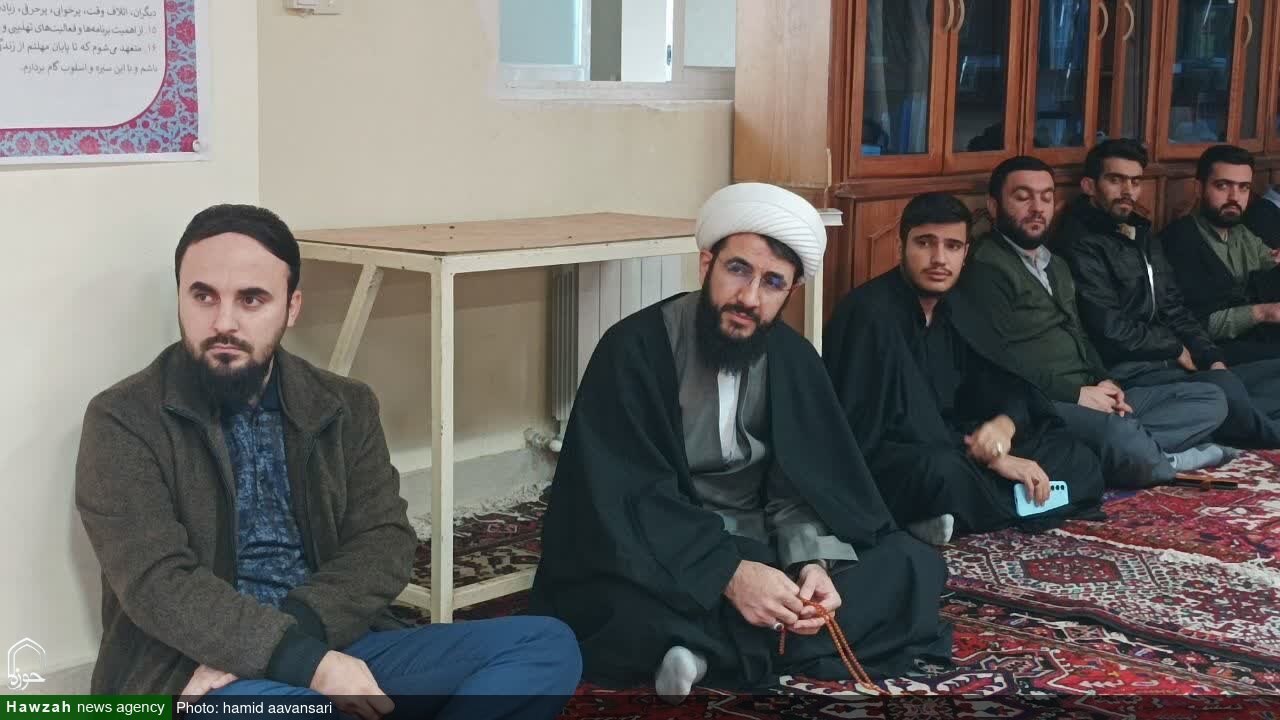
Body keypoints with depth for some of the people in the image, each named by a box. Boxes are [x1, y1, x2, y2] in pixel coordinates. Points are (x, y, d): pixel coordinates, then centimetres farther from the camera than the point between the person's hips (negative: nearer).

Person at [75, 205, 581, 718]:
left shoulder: (345, 409, 12)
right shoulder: (124, 421, -1)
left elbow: (383, 544, 1)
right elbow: (159, 584, -13)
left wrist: (296, 629, -18)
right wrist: (305, 661, -24)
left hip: (338, 645, 5)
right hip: (196, 666, -5)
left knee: (546, 646, -14)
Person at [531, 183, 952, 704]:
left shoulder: (793, 359, 1)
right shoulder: (634, 348, -15)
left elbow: (798, 489, -2)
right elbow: (627, 500, -21)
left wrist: (814, 562, -24)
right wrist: (727, 574, -33)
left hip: (761, 550, 6)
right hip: (660, 562, -6)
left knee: (914, 566, -13)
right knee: (625, 615, -39)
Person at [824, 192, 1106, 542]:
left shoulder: (960, 313, 12)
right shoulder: (870, 314, -14)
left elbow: (1010, 387, 11)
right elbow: (865, 426, -21)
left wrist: (1004, 425, -17)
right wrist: (991, 458, -19)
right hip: (879, 464, -9)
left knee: (1079, 462, -1)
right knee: (945, 472, -42)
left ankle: (951, 519, -17)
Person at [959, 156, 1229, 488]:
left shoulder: (1055, 264, 25)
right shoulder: (985, 267, -8)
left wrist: (1104, 382, 6)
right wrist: (1075, 394, -15)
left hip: (1089, 396, 10)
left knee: (1210, 399, 4)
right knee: (1124, 440, -38)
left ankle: (1140, 451, -17)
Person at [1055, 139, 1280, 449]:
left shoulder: (1143, 238, 23)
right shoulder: (1081, 243, -7)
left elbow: (1175, 309, 21)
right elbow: (1110, 329, -15)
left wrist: (1212, 358, 4)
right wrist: (1177, 350, -2)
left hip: (1170, 364, 10)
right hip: (1127, 373, -10)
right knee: (1224, 389, -31)